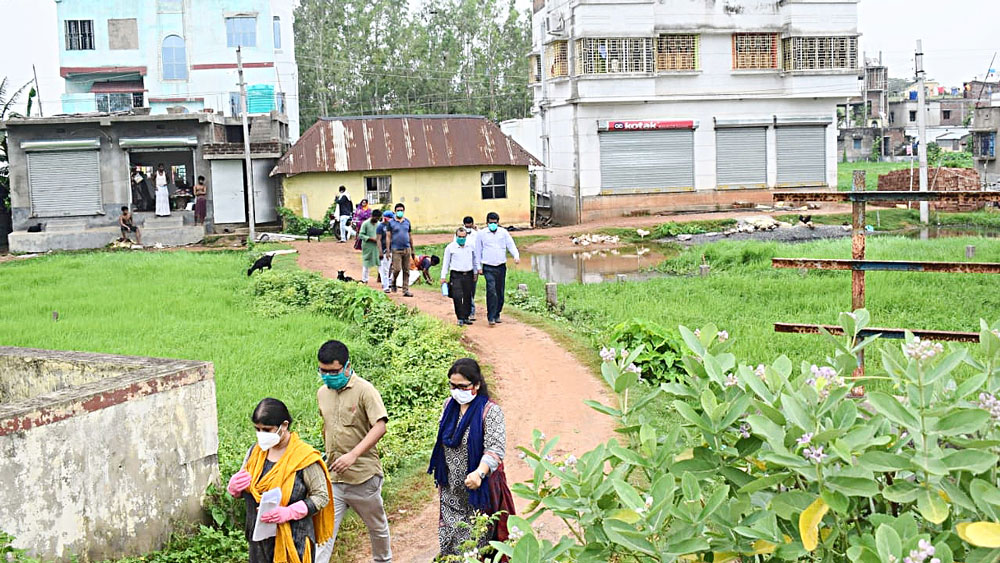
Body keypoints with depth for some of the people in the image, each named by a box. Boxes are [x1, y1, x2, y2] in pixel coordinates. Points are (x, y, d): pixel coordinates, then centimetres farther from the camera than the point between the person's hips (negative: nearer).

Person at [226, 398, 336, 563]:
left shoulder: (304, 457, -12)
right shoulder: (255, 451, 5)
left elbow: (322, 497, -10)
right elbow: (239, 493, 15)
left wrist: (289, 512, -24)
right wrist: (234, 486, -10)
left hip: (293, 542, -5)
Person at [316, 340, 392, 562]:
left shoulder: (364, 390, -13)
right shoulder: (322, 393, 6)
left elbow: (380, 427, -22)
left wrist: (353, 455, -30)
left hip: (363, 477, -4)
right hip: (332, 477, 4)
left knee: (377, 526, 17)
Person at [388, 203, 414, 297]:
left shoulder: (407, 221, 11)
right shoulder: (391, 222, 0)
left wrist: (412, 250, 15)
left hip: (407, 249, 3)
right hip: (396, 250, -3)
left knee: (406, 271, 2)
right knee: (397, 269, -12)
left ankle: (406, 290, 6)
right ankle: (393, 281, 19)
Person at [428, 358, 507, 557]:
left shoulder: (490, 411, -14)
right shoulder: (449, 406, 7)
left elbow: (495, 448, -23)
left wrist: (479, 473, -39)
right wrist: (440, 476, 18)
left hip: (477, 489, -6)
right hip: (451, 491, 6)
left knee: (477, 540, -3)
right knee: (448, 540, 9)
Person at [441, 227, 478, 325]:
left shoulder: (471, 246, 8)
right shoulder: (450, 247, 0)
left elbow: (474, 260, 20)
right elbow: (446, 263, 5)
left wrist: (475, 273, 20)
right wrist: (443, 277, 3)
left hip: (468, 275, 3)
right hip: (456, 275, -3)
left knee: (468, 297, 5)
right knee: (457, 297, -11)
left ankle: (466, 317, 15)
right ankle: (460, 318, -5)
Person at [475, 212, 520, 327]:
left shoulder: (504, 232, 8)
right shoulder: (481, 234, 3)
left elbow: (511, 245, 3)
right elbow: (478, 251, 8)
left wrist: (516, 256, -15)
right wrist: (479, 266, 4)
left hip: (501, 267, 3)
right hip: (488, 267, -3)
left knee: (500, 292, 9)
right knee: (491, 292, -16)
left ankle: (497, 315, 23)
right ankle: (491, 317, -15)